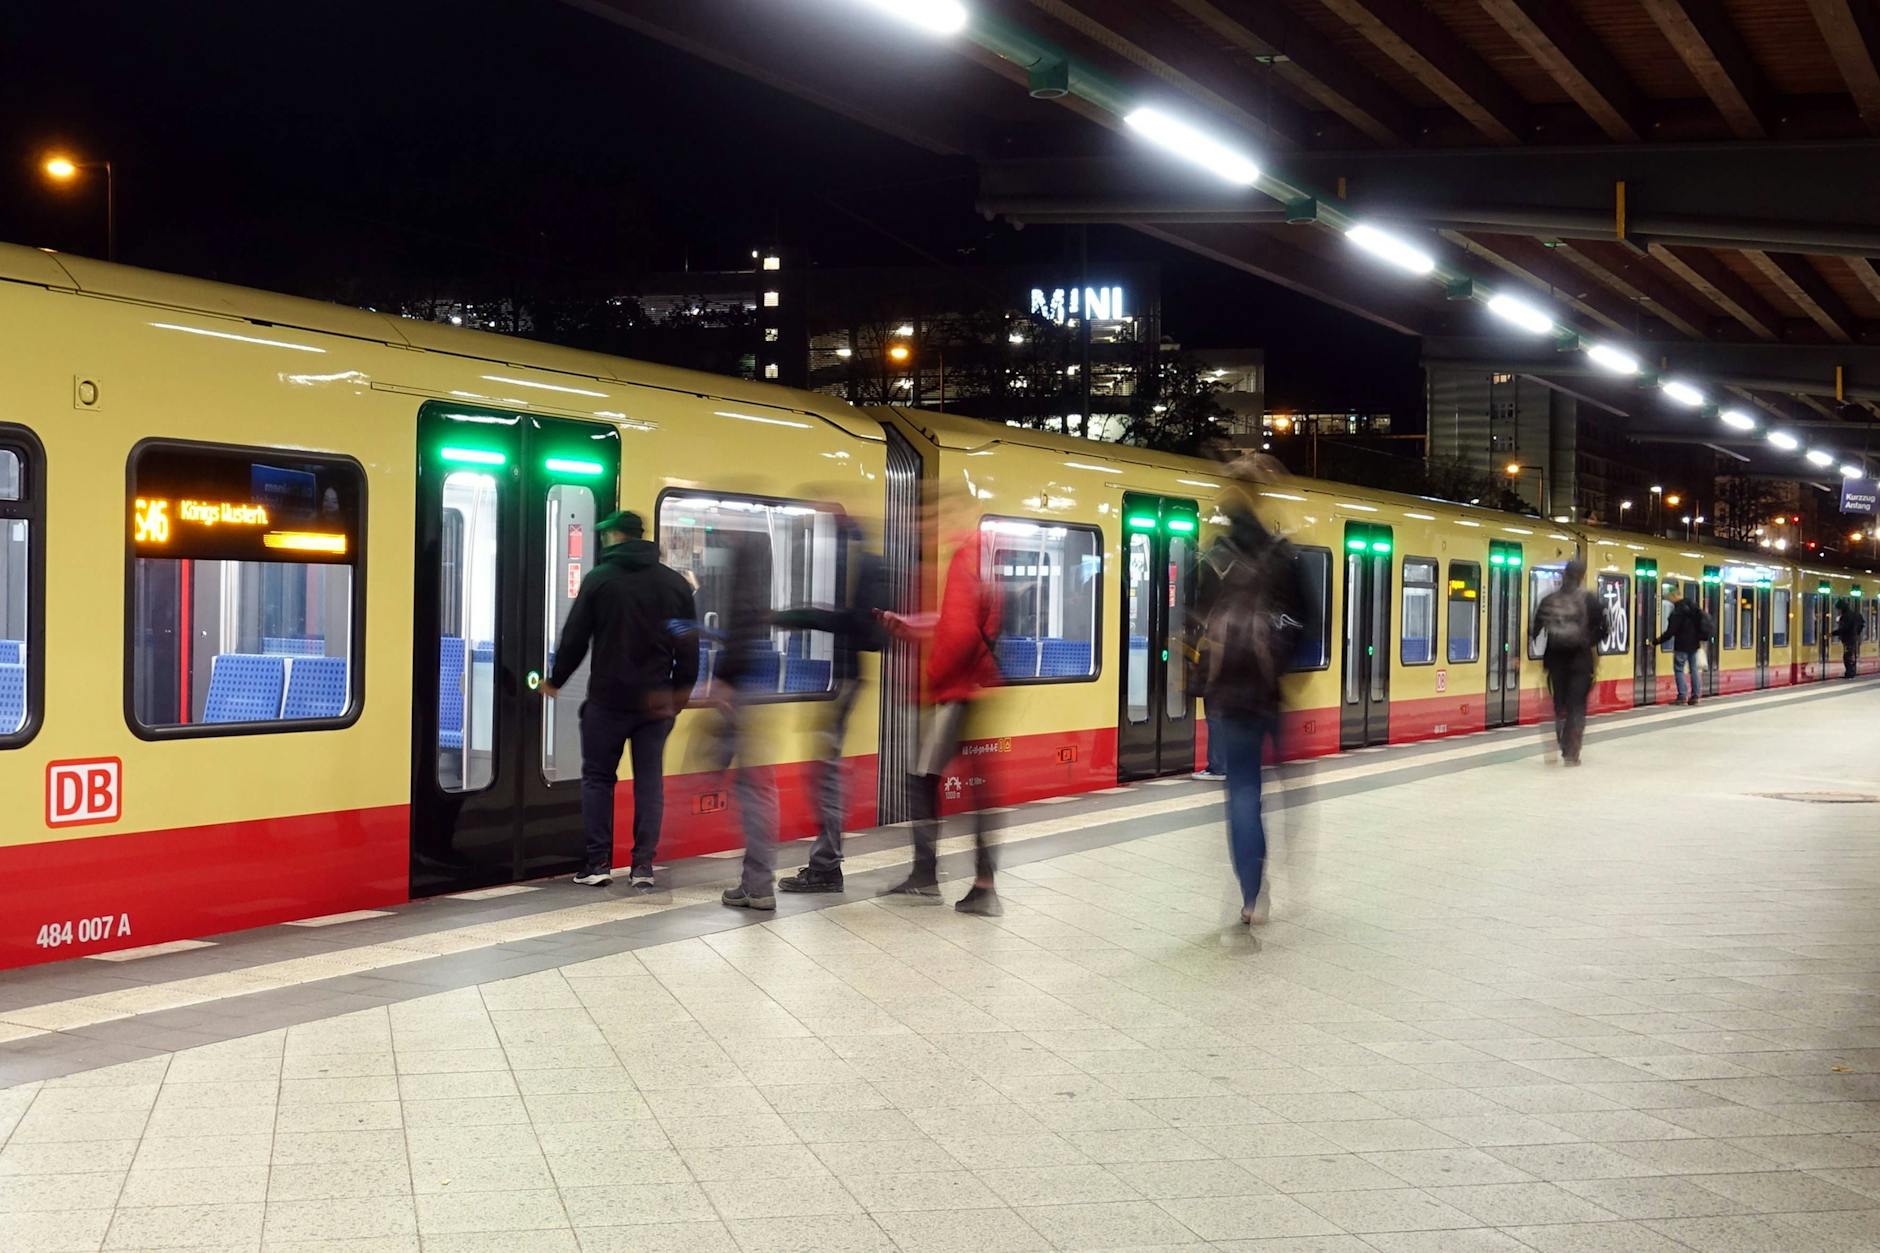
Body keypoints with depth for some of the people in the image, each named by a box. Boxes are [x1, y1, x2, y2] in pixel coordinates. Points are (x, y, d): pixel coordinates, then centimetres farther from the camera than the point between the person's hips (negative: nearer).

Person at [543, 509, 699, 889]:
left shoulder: (599, 579, -5)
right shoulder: (676, 583, 5)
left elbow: (574, 638, -2)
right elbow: (689, 646, 7)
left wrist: (555, 680, 13)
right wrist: (681, 692, 18)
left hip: (608, 697, -3)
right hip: (657, 701, 3)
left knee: (598, 777, 9)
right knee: (650, 781, 8)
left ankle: (599, 863, 7)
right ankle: (643, 864, 6)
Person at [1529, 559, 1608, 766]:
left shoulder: (1549, 600, -1)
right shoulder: (1590, 600, -7)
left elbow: (1534, 630, -3)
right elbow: (1603, 630, -6)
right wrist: (1589, 641, 9)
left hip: (1555, 658, 2)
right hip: (1581, 659, -2)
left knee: (1559, 704, 15)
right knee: (1577, 706, 3)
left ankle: (1562, 748, 18)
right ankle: (1571, 754, 0)